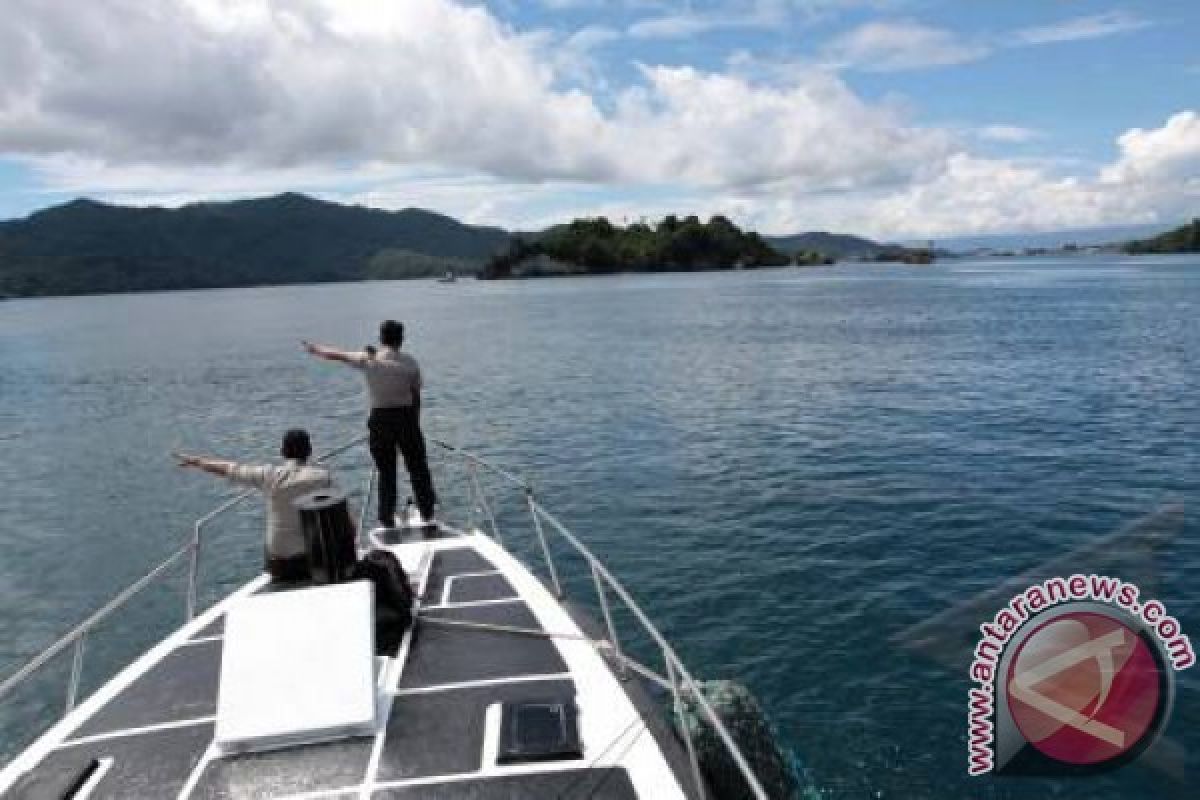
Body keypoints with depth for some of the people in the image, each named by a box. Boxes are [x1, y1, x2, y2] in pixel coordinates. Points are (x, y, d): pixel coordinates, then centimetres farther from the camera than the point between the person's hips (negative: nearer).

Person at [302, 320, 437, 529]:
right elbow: (416, 396, 0)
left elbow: (335, 355, 7)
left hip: (380, 419, 0)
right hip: (406, 416, 0)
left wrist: (315, 349, 25)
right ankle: (427, 515, 16)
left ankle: (387, 521, 13)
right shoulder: (410, 362, -4)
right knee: (418, 468, 9)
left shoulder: (367, 359, -5)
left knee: (386, 473, 8)